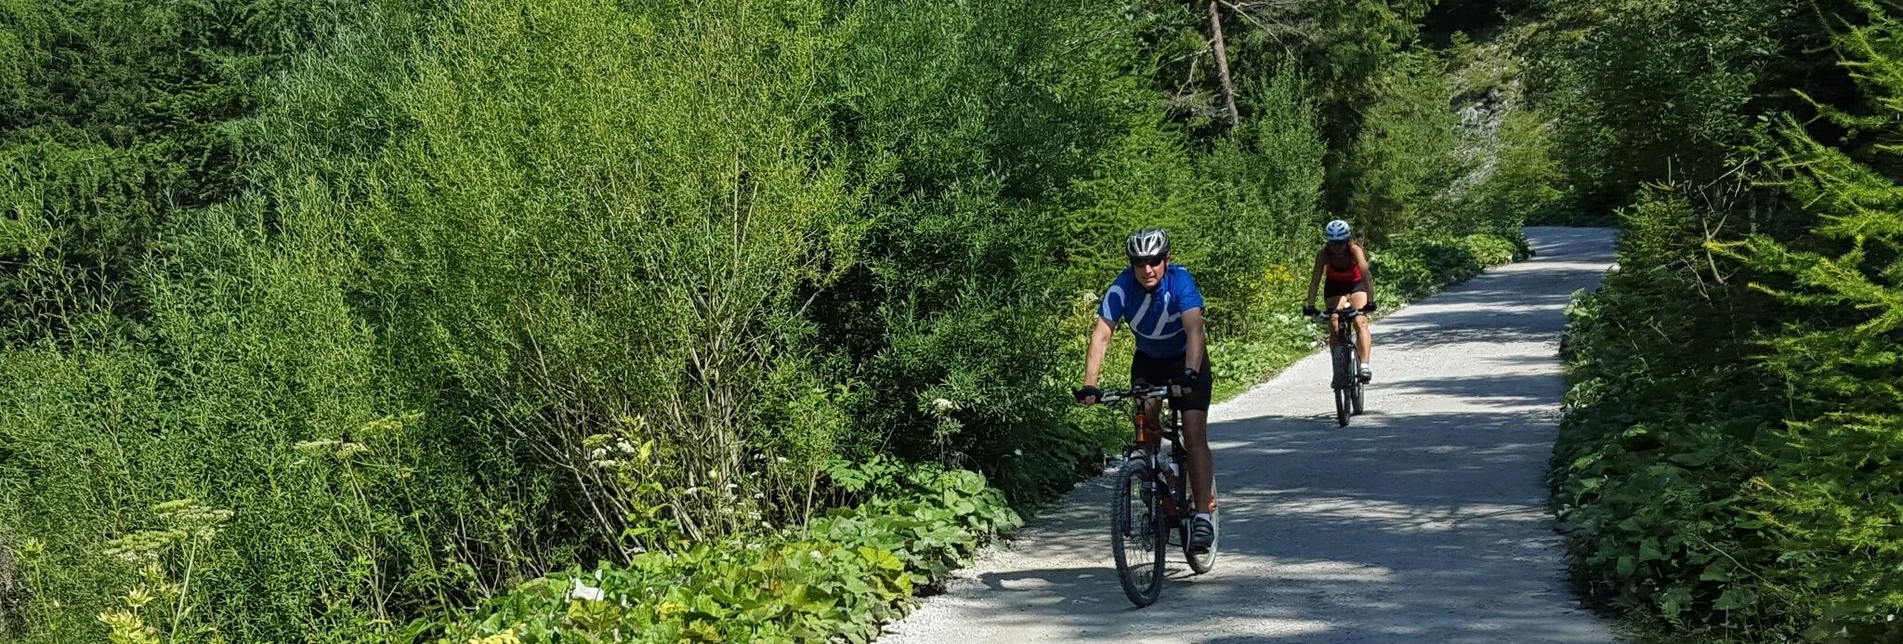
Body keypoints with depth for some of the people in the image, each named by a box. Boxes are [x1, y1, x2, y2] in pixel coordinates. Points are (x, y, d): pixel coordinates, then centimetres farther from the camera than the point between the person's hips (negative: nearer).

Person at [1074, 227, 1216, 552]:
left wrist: (1189, 374, -57)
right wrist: (1089, 385, -42)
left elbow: (1194, 330, -41)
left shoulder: (1180, 281, -29)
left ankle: (1203, 516, -15)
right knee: (1145, 416, -21)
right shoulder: (1122, 288, -24)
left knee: (1195, 435, -15)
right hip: (1147, 361, 3)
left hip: (1188, 360, -3)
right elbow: (1101, 335, -30)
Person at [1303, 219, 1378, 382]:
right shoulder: (1323, 254, -27)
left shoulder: (1355, 250, -31)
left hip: (1356, 284, -2)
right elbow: (1315, 279, -31)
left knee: (1360, 322, -22)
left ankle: (1365, 365, -29)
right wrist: (1310, 305, -41)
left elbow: (1366, 275, -40)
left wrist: (1370, 301, -51)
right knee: (1334, 326, -13)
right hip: (1335, 287, 2)